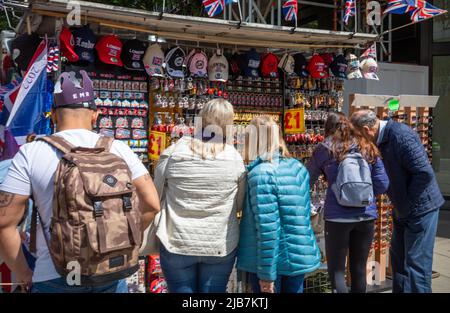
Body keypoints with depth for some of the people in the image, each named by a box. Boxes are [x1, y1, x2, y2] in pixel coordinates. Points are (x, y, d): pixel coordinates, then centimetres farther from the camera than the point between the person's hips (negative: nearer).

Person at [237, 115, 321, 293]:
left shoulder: (261, 173, -18)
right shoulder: (298, 167, 5)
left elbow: (267, 227, -21)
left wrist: (266, 273, -17)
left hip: (271, 260, -7)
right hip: (298, 257, 7)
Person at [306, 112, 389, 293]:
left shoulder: (325, 150, 0)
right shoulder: (368, 148, 8)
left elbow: (307, 181, 7)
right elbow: (382, 184, 4)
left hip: (338, 217, -3)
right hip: (366, 215, 4)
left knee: (336, 270, 5)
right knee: (359, 268, 14)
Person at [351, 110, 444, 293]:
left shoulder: (401, 136, -24)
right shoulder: (381, 140, 5)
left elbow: (425, 173, -27)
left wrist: (406, 205, -19)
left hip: (420, 207, -9)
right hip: (403, 210, 10)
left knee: (416, 262, -3)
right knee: (398, 257, 19)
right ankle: (400, 290, 35)